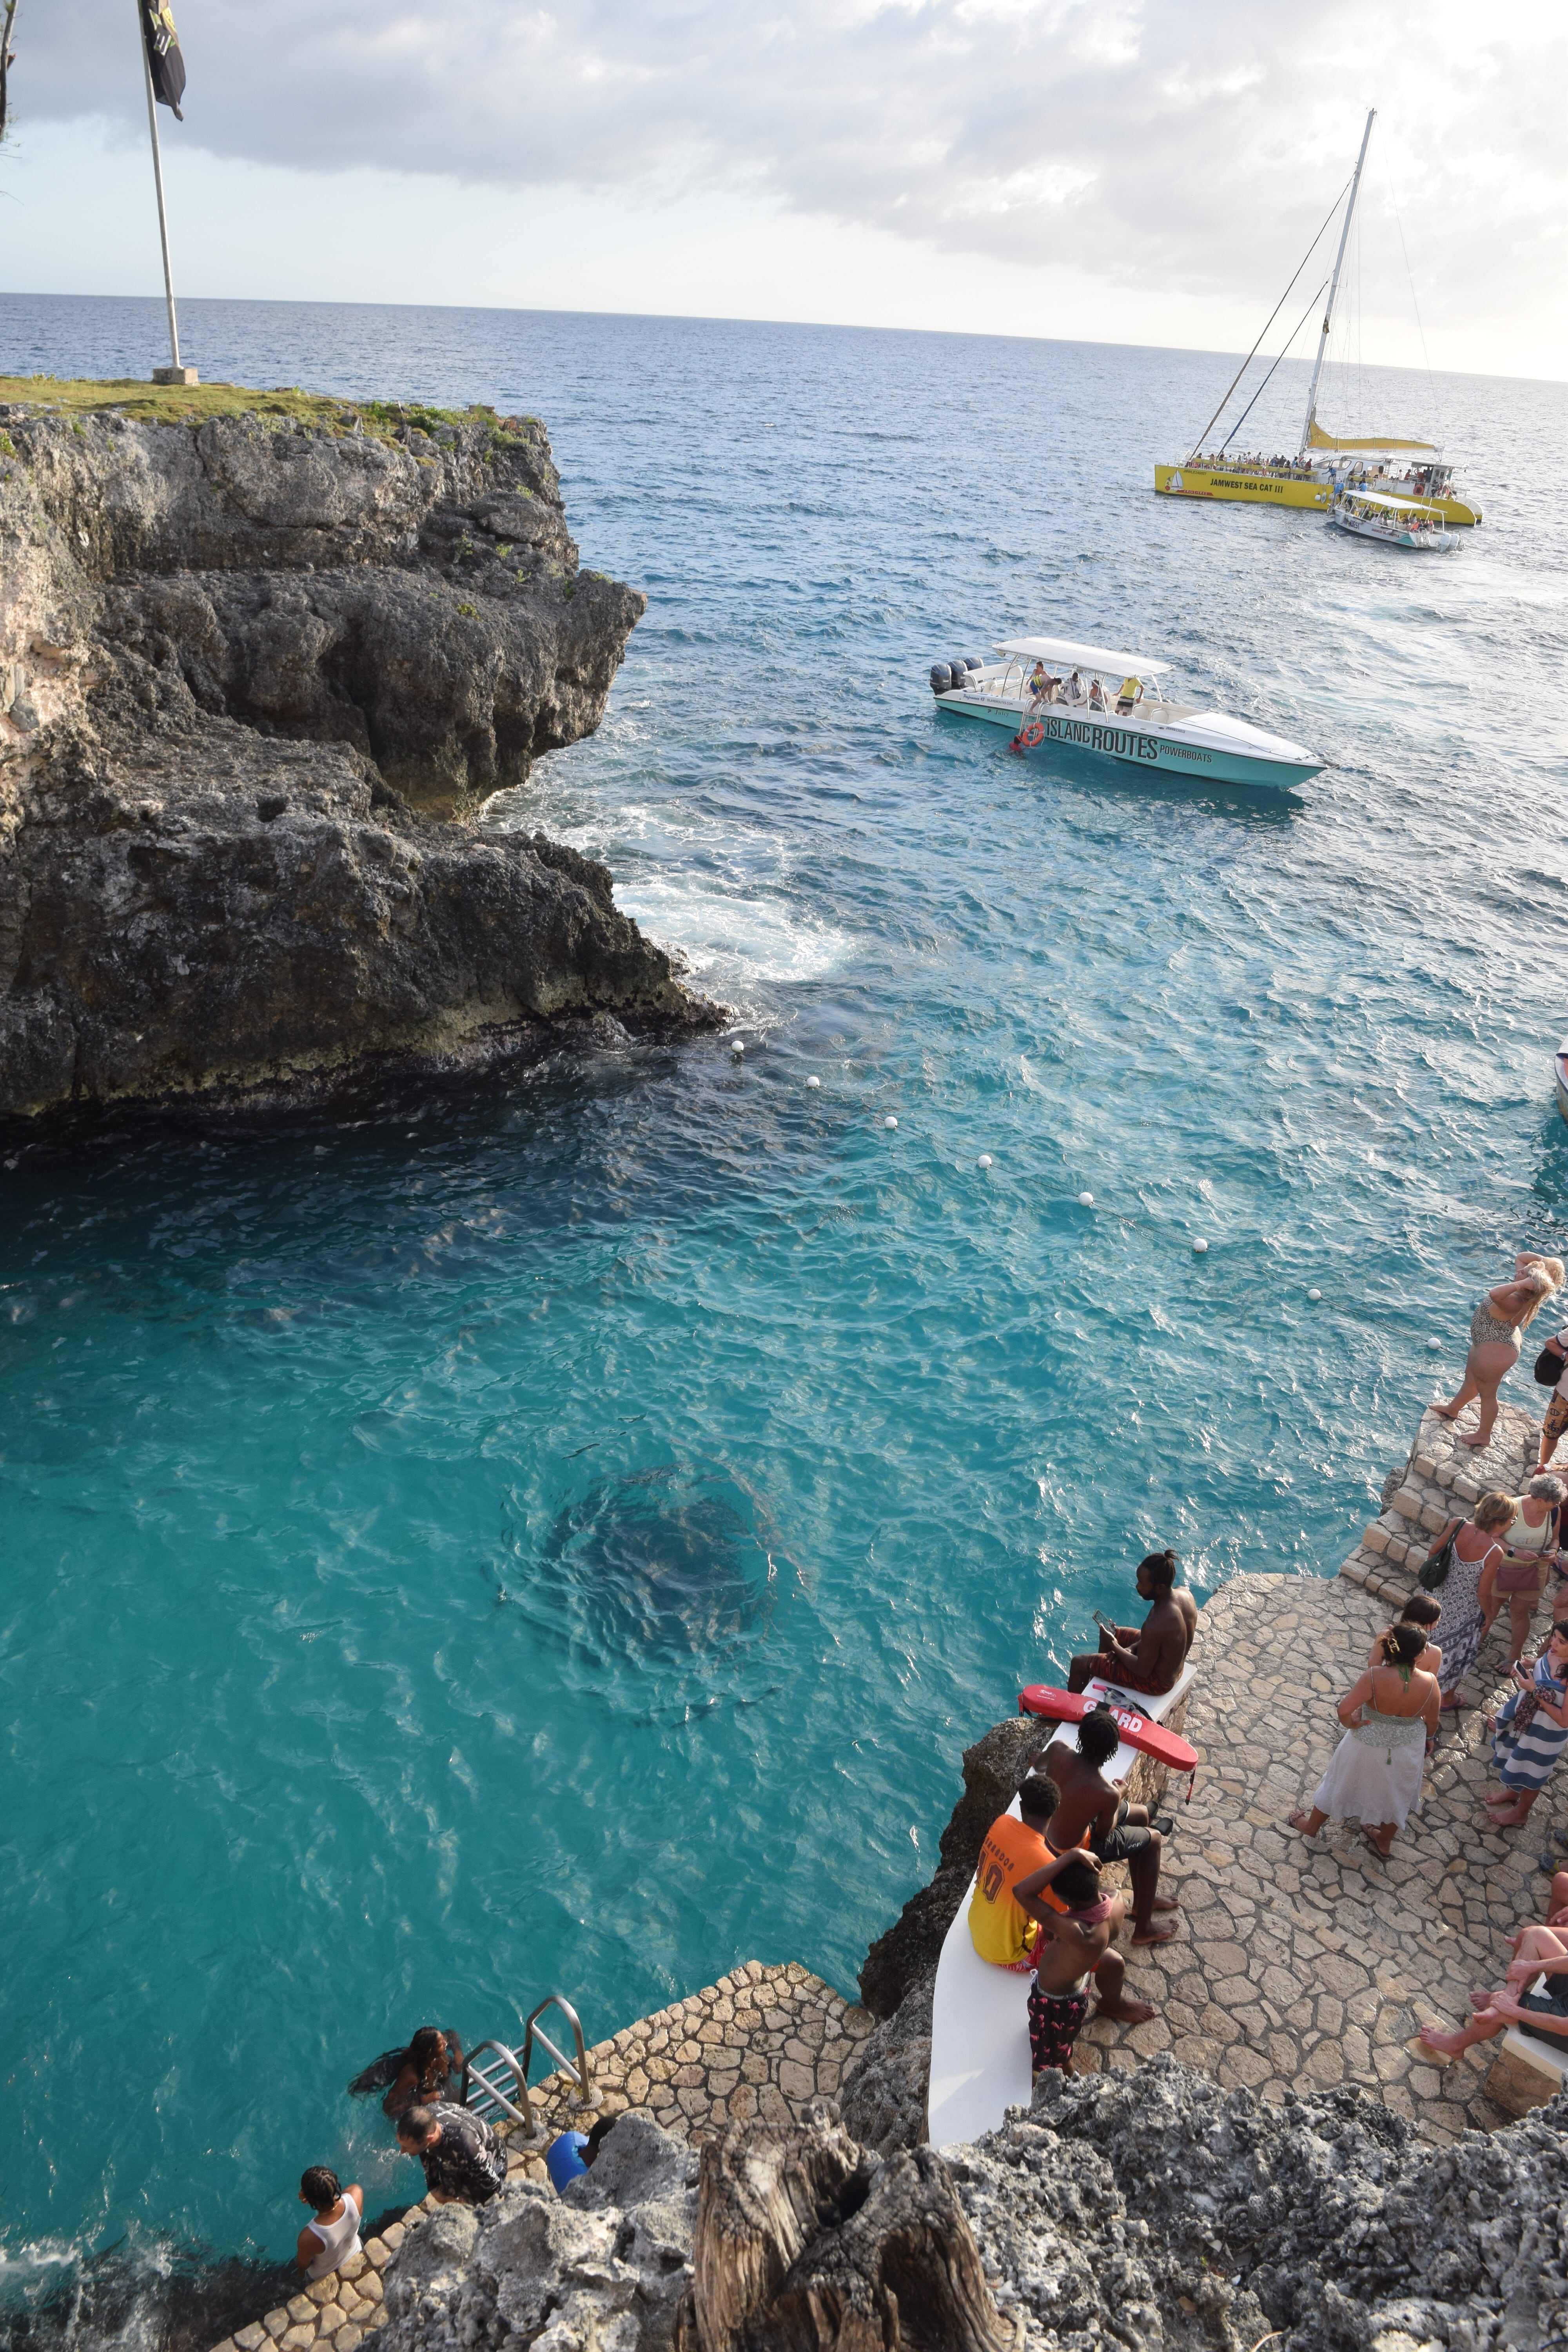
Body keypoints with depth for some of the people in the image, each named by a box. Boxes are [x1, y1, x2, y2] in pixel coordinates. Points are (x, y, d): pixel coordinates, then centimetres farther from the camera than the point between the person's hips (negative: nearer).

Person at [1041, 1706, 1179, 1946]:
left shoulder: (1057, 1749, -25)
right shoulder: (1108, 1793, -36)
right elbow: (1104, 1834, -15)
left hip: (1049, 1828, 6)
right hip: (1074, 1848, -6)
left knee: (1140, 1814, 22)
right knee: (1154, 1839, 13)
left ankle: (1143, 1898, 42)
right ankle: (1143, 1929, 26)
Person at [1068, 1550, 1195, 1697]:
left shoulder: (1154, 1625, -41)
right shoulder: (1184, 1592, -16)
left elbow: (1143, 1670, -25)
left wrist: (1115, 1646, -11)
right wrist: (1133, 1648, -4)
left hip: (1157, 1681, -8)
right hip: (1174, 1666, 8)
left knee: (1079, 1664, 6)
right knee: (1108, 1632, 27)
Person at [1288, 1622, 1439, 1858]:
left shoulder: (1376, 1677, -34)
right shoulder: (1429, 1683, -26)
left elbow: (1345, 1710, -36)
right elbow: (1432, 1723, -9)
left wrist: (1351, 1724, -13)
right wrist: (1428, 1739, 13)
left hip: (1368, 1744, -2)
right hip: (1408, 1748, 2)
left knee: (1342, 1783, 23)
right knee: (1396, 1793, 30)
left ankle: (1312, 1826, 46)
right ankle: (1384, 1842, 53)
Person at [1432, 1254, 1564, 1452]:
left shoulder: (1514, 1303, -39)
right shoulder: (1522, 1294, -15)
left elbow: (1494, 1294, -60)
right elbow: (1521, 1257, -2)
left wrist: (1521, 1284, -50)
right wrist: (1545, 1261, -20)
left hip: (1494, 1352, -9)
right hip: (1492, 1341, 9)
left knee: (1487, 1393, 15)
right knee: (1471, 1379, 32)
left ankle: (1484, 1435, 39)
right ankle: (1453, 1409, 57)